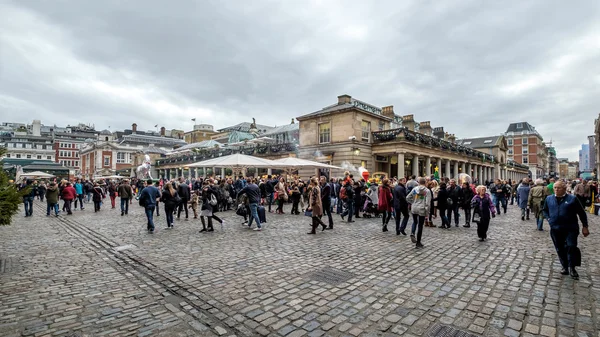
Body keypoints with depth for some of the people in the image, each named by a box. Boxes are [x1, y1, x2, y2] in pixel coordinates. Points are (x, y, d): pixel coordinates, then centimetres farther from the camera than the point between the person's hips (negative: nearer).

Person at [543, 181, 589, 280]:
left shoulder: (572, 199, -3)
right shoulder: (549, 199, 6)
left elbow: (582, 213, 2)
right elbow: (545, 211, 20)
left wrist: (585, 226, 1)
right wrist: (549, 219, 5)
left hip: (570, 229, -3)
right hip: (555, 229, 3)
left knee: (571, 246, -14)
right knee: (560, 249, 10)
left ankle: (572, 268, 3)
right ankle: (565, 267, 24)